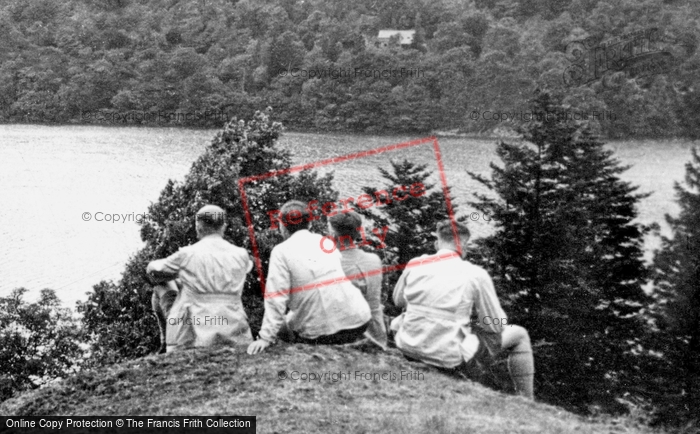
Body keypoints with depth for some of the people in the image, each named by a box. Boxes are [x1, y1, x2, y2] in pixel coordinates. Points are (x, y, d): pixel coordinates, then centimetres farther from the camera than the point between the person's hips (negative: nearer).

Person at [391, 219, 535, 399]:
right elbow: (496, 326, -4)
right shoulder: (476, 275, -11)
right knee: (519, 334, 14)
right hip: (449, 357, -4)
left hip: (408, 347, 5)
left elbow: (398, 300, 19)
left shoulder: (414, 265, 0)